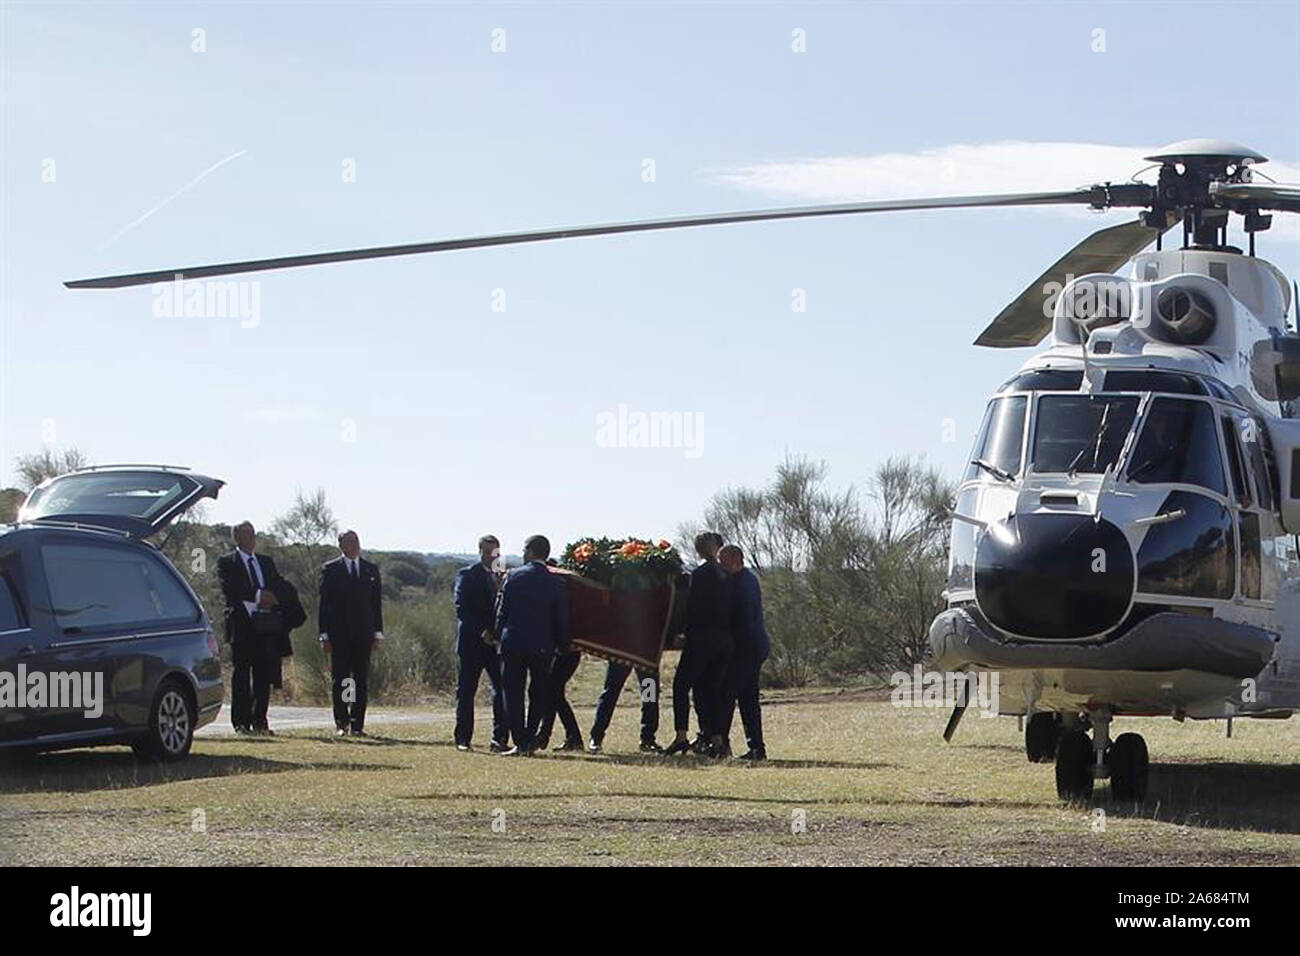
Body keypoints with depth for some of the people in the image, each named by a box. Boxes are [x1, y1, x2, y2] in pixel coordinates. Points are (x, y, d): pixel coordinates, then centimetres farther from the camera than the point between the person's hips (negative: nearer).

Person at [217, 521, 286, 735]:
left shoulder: (266, 562, 20)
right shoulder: (226, 563, 5)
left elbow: (279, 587, 11)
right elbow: (229, 589, -11)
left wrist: (269, 598, -11)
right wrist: (257, 596, -19)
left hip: (265, 625, 4)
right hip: (241, 624, -4)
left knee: (263, 675, 2)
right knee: (241, 674, -3)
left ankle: (259, 720, 6)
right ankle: (241, 721, -1)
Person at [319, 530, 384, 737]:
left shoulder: (371, 570, 12)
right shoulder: (330, 569, 4)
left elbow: (377, 603, 12)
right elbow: (324, 603, 2)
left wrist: (377, 633, 5)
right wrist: (324, 634, -4)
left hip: (363, 633, 2)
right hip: (339, 633, -2)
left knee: (361, 680, 1)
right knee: (340, 679, 0)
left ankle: (358, 724, 3)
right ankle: (341, 723, 6)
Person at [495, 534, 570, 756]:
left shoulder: (515, 576, -4)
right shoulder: (556, 583, 0)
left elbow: (503, 611, -1)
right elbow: (562, 619, 5)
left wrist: (499, 634, 12)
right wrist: (563, 646, 16)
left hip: (513, 644, -2)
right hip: (543, 646, 2)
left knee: (514, 694, 3)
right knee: (538, 695, 15)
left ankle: (520, 743, -3)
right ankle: (529, 741, 13)